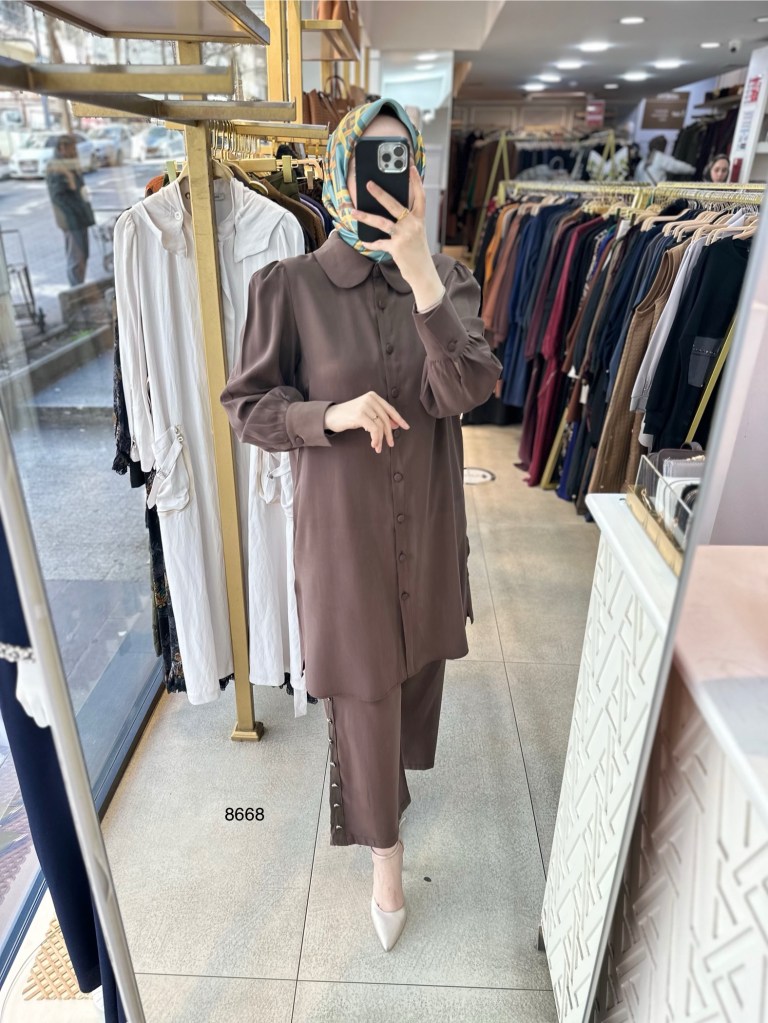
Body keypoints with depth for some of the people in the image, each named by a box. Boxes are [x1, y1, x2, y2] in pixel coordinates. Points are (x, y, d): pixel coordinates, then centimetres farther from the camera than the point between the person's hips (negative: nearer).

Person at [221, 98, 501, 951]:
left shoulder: (446, 277, -3)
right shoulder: (291, 286, -11)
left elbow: (466, 389, -18)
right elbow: (247, 406, -5)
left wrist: (421, 274, -30)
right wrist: (331, 414, -23)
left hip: (427, 524, 4)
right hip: (343, 529, -3)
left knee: (415, 664, 24)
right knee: (363, 692, 9)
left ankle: (393, 769, 58)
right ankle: (385, 855, 35)